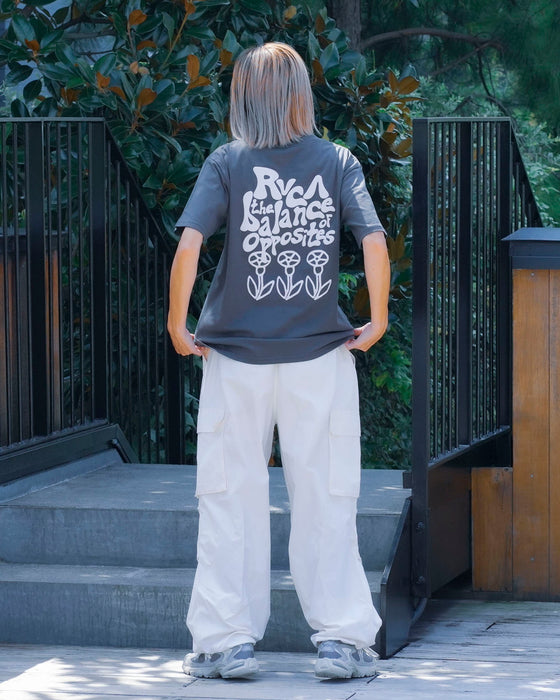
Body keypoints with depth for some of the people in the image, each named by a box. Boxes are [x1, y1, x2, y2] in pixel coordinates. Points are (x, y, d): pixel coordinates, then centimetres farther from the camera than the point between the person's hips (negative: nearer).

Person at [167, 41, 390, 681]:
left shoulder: (227, 164, -2)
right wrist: (377, 323, 0)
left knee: (230, 501, 7)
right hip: (320, 357, 1)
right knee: (325, 502, 6)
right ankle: (342, 639, 5)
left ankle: (228, 642, 8)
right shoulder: (338, 162, 1)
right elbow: (375, 242, -10)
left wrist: (177, 324, -4)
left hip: (236, 357, 0)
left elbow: (188, 246, -14)